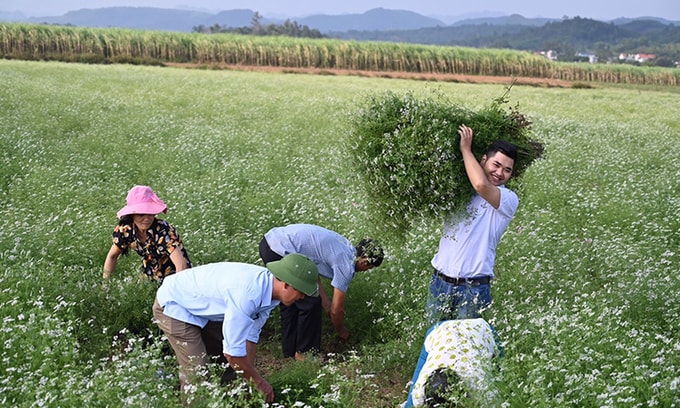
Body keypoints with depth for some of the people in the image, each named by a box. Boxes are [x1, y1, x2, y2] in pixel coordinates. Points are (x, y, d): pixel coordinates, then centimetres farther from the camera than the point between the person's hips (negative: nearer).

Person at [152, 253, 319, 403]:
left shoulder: (267, 286, -11)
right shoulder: (247, 293, -38)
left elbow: (251, 336, 0)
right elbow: (233, 353, -32)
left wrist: (250, 376, 1)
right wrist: (259, 382, -18)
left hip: (200, 306, 9)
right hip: (173, 306, -9)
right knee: (197, 373, -12)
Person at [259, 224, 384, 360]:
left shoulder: (344, 245, 18)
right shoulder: (346, 266, -7)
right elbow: (336, 311, 0)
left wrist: (326, 303, 25)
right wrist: (341, 331, 19)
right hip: (280, 252, -10)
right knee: (311, 303, 2)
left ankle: (290, 352, 32)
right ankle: (305, 352, 15)